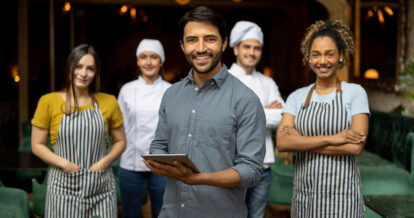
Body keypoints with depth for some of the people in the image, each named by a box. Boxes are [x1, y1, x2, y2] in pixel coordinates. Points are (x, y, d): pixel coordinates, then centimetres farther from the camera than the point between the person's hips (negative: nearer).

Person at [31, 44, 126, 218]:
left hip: (101, 188, 1)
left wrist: (104, 162, -6)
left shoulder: (108, 102, 3)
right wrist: (64, 163, -11)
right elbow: (37, 145, 3)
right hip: (64, 188, -1)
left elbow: (120, 141, 12)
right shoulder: (49, 102, 0)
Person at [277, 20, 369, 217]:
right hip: (303, 192, 3)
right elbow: (282, 143, -8)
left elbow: (355, 147, -12)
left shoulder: (355, 93, -2)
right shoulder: (297, 97, 6)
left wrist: (301, 141, -10)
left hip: (342, 195, -3)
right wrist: (330, 138, -16)